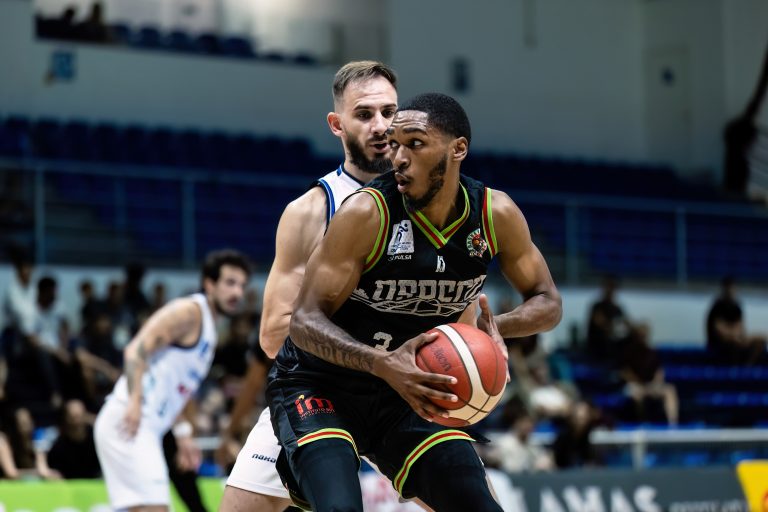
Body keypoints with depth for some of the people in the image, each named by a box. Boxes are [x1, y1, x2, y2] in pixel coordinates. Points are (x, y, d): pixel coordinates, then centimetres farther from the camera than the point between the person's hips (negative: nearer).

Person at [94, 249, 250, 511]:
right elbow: (137, 349, -19)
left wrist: (183, 433, 23)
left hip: (147, 428, 10)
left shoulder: (209, 328, 22)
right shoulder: (189, 312, -8)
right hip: (129, 422, -10)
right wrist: (134, 401, -31)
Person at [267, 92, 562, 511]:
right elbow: (304, 321, -22)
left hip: (409, 391, 5)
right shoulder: (366, 213, -23)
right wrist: (382, 363, -39)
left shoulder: (495, 215, -9)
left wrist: (495, 327, -20)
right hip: (319, 387, -5)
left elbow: (548, 303, 3)